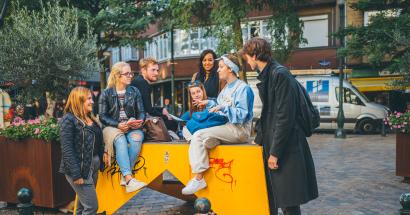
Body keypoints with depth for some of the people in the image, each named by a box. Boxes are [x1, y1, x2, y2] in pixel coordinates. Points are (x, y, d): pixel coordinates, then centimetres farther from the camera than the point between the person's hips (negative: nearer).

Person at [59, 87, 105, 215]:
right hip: (80, 168, -8)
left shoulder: (90, 118, 13)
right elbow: (67, 150, -18)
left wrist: (100, 163, 6)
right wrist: (76, 174, -22)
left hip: (94, 166, 8)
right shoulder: (69, 120, -12)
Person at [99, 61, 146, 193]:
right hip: (112, 127, -2)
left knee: (136, 138, -34)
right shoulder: (106, 93, 5)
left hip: (132, 127, 2)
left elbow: (141, 112, 10)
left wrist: (140, 122, -13)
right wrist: (118, 125, -16)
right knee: (121, 141, -36)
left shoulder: (134, 91, 12)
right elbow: (102, 116, 0)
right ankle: (129, 179, -45)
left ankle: (125, 177, -30)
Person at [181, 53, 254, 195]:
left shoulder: (243, 88, -7)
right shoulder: (226, 88, 21)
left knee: (199, 135, -25)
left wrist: (223, 107, -22)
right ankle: (197, 177, -17)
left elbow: (241, 115, -16)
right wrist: (209, 103, 19)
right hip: (225, 128, 9)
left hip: (238, 130, -9)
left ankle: (198, 178, -22)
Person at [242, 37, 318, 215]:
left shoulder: (280, 74, -15)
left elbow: (285, 117, -20)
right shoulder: (266, 76, 13)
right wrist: (259, 139, 16)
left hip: (286, 149, -9)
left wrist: (275, 152, -18)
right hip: (271, 144, 9)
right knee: (270, 200, 17)